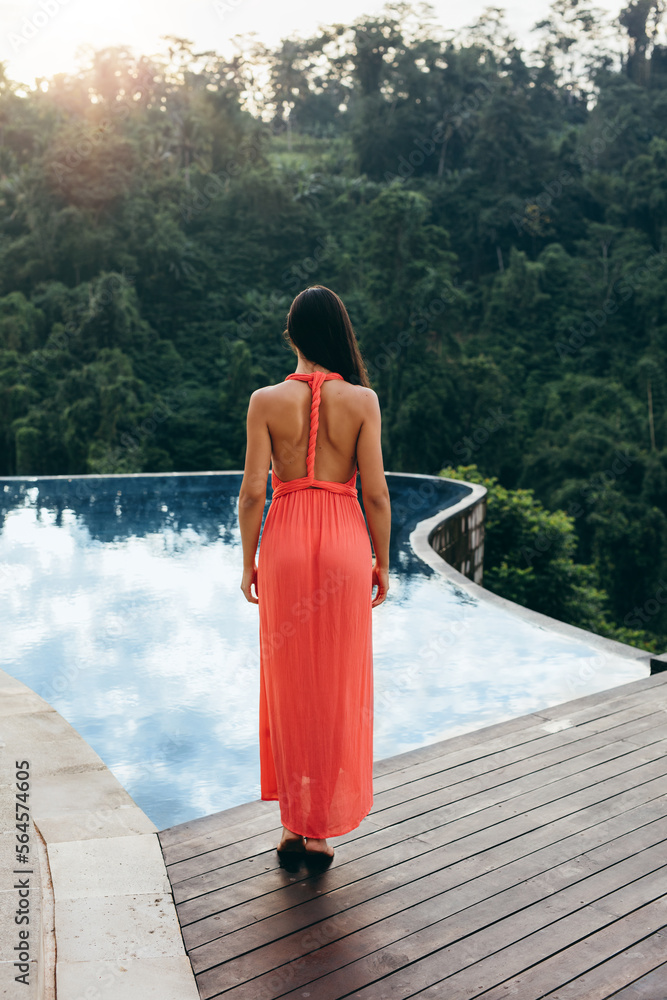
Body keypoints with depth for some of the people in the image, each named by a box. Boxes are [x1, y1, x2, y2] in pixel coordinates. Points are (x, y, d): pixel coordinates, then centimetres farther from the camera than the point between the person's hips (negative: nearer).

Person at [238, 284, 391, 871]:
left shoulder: (267, 401, -4)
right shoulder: (362, 399, -4)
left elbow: (253, 491, -5)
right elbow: (376, 493, -5)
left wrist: (249, 562, 6)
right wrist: (381, 563, 6)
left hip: (286, 542, 1)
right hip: (344, 542, 0)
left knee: (289, 684, 13)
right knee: (338, 686, 11)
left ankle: (294, 825, 21)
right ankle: (322, 828, 20)